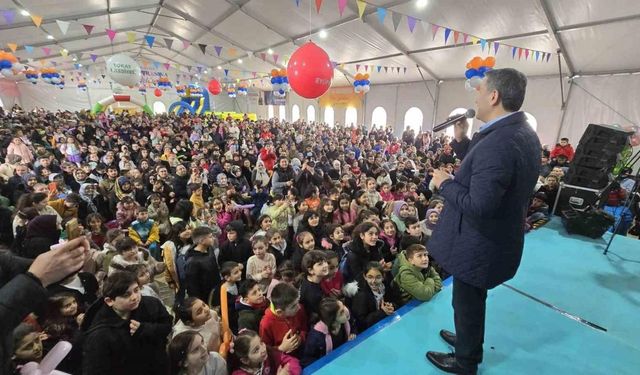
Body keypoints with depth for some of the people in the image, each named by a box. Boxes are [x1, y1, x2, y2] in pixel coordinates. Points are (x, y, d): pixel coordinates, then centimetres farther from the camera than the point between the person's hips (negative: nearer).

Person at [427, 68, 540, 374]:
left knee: (467, 303, 15)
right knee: (472, 300, 29)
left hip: (480, 245, -9)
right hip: (500, 237, 9)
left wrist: (445, 183, -17)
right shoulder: (525, 133, 2)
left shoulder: (496, 143, -30)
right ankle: (468, 340, 53)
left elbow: (477, 206, -33)